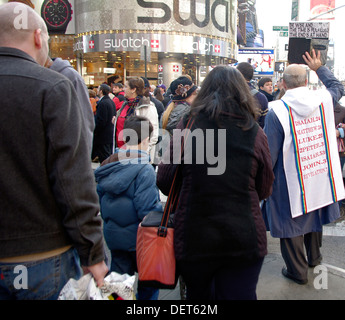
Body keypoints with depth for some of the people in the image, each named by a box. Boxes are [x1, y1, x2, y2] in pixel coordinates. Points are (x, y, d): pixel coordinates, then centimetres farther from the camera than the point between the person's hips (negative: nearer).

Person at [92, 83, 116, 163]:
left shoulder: (102, 103, -19)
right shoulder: (111, 101, 11)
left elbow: (100, 121, -22)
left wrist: (94, 132, -12)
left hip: (103, 136, -10)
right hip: (111, 135, 10)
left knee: (104, 159, -3)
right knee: (109, 156, 17)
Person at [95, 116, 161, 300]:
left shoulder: (107, 166, 2)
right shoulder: (144, 169, -20)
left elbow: (100, 200, 11)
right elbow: (148, 210, -24)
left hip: (112, 235, 6)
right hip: (137, 237, -6)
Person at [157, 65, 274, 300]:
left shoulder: (189, 125, -7)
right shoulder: (255, 133, -4)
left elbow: (164, 182, -4)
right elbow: (264, 190, 5)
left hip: (194, 239, 0)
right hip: (245, 240, 0)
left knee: (199, 295, 22)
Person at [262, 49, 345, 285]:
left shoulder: (277, 111, -21)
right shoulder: (323, 100, -7)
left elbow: (270, 154, -20)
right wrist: (319, 68, 27)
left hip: (291, 182, -5)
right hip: (320, 174, 6)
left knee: (292, 222, 12)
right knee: (314, 215, 27)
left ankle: (298, 271, 29)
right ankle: (314, 256, 49)